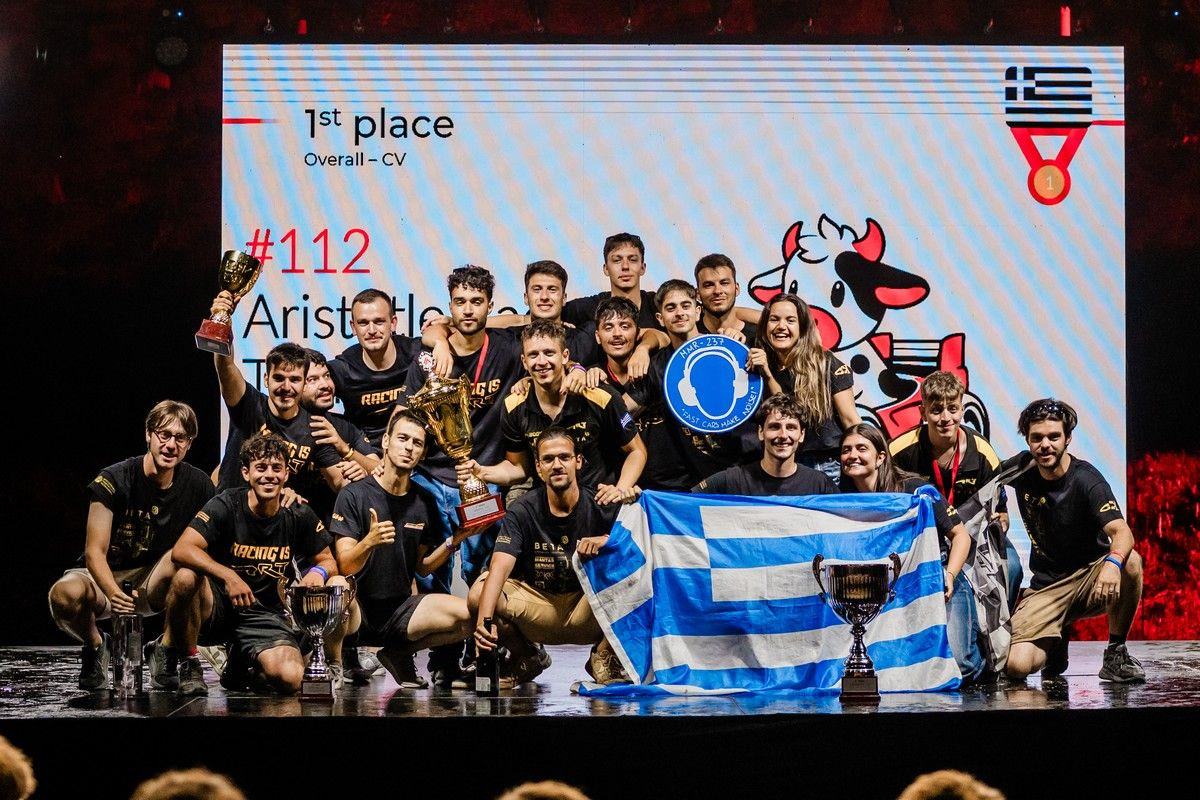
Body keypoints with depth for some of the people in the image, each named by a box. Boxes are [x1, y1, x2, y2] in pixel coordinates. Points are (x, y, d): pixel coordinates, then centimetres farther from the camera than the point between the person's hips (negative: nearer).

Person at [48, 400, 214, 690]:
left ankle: (167, 648, -12)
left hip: (153, 580, 2)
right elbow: (95, 552, -21)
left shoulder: (197, 485, -6)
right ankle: (95, 645, -1)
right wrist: (113, 593, -42)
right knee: (65, 593, -37)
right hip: (105, 577, -2)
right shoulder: (113, 480, -16)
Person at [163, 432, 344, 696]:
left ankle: (242, 664, 12)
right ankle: (187, 662, -11)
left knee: (289, 678, -26)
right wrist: (228, 576, -37)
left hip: (265, 617, 2)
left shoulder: (299, 516, -1)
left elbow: (328, 560, 11)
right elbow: (181, 550, -23)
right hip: (218, 605, -2)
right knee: (186, 577, -36)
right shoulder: (225, 506, -11)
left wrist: (319, 571, -15)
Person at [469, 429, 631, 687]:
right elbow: (500, 567, -22)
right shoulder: (522, 511, -9)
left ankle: (604, 658, -3)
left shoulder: (602, 507, -8)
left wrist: (608, 540, -36)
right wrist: (484, 620, -38)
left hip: (587, 612, -1)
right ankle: (527, 657, 7)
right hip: (538, 611, 1)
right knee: (479, 595, -25)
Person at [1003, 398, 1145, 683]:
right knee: (1017, 666, -23)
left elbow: (1121, 532, -32)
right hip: (1046, 586, 2)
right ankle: (1054, 644, 14)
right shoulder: (1021, 470, -3)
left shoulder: (1086, 480, -16)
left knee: (1130, 562, -37)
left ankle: (1116, 652, -16)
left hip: (1091, 577, -2)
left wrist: (1113, 563, -53)